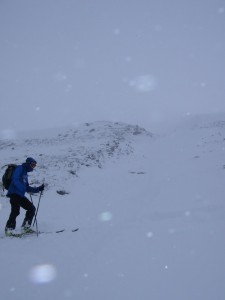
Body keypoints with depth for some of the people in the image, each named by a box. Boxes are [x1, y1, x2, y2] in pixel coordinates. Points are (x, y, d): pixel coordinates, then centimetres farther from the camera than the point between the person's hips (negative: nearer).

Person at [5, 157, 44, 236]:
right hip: (14, 193, -9)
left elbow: (27, 188, 26)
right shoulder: (20, 168, -2)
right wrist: (22, 189, -25)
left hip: (20, 195, 9)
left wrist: (38, 189, 17)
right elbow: (15, 180, -18)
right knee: (15, 211, -19)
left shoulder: (25, 173, 24)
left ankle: (25, 227, 6)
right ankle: (9, 230, -12)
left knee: (32, 208, 4)